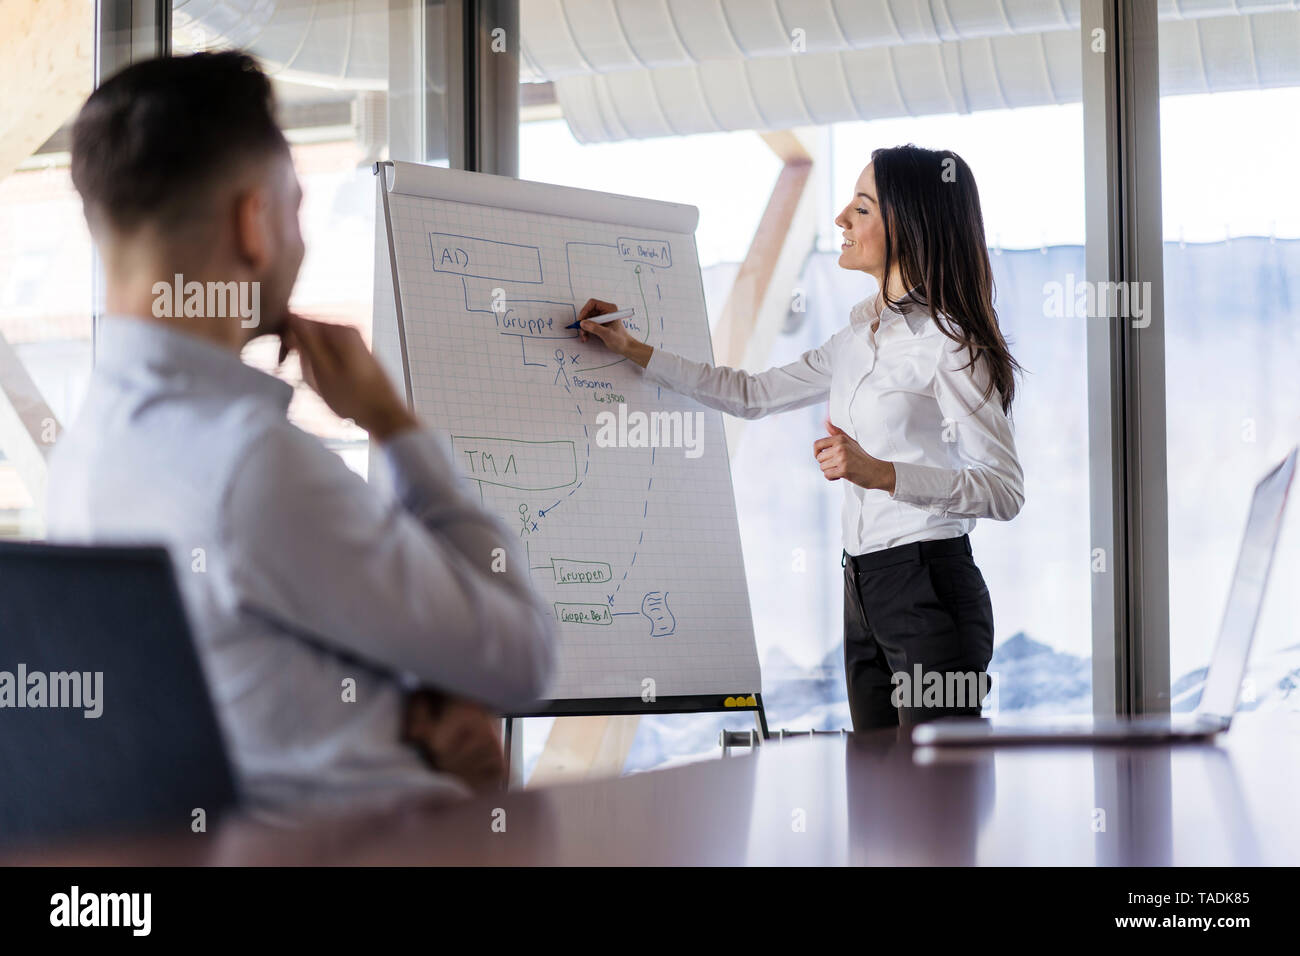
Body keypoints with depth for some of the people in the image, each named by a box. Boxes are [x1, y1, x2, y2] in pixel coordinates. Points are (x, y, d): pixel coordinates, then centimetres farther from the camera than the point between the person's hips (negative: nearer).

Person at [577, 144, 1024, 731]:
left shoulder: (947, 344, -10)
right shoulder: (860, 339, 16)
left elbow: (1005, 490, -15)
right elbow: (751, 396, 26)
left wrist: (879, 473, -24)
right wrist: (631, 349, 24)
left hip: (930, 588, -8)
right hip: (864, 591, 8)